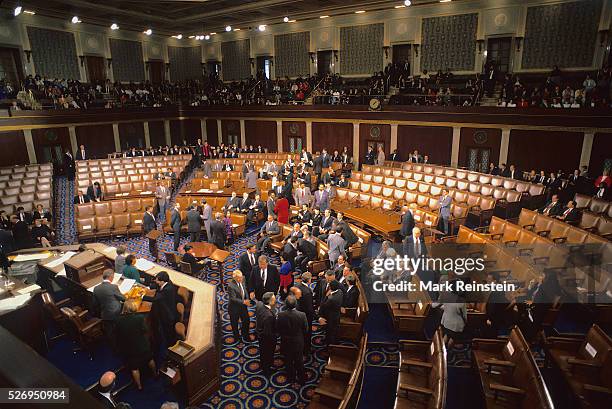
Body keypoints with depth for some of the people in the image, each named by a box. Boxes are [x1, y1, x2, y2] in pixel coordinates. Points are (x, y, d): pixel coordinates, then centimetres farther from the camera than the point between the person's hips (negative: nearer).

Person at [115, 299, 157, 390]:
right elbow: (145, 331, -18)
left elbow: (117, 336, -5)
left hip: (128, 349, 1)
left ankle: (139, 386, 32)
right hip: (142, 346, 0)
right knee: (149, 359, 27)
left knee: (134, 368, 18)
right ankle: (155, 373, 50)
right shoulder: (140, 318, -25)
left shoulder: (118, 320, -16)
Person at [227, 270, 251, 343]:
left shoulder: (242, 282, -8)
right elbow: (233, 298, -29)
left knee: (246, 320, 16)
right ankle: (236, 336, 43)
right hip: (234, 308, -6)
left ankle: (245, 336, 39)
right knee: (234, 323, 17)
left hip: (243, 306, 6)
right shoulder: (231, 286, -29)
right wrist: (243, 302, -35)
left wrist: (247, 300, -9)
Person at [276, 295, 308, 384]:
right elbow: (306, 330, -12)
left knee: (288, 361, 24)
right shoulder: (302, 315, -27)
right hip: (298, 343, 0)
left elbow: (278, 329, -10)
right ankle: (302, 379, 40)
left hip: (285, 342, 0)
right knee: (299, 362, 22)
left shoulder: (281, 315, -26)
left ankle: (291, 378, 43)